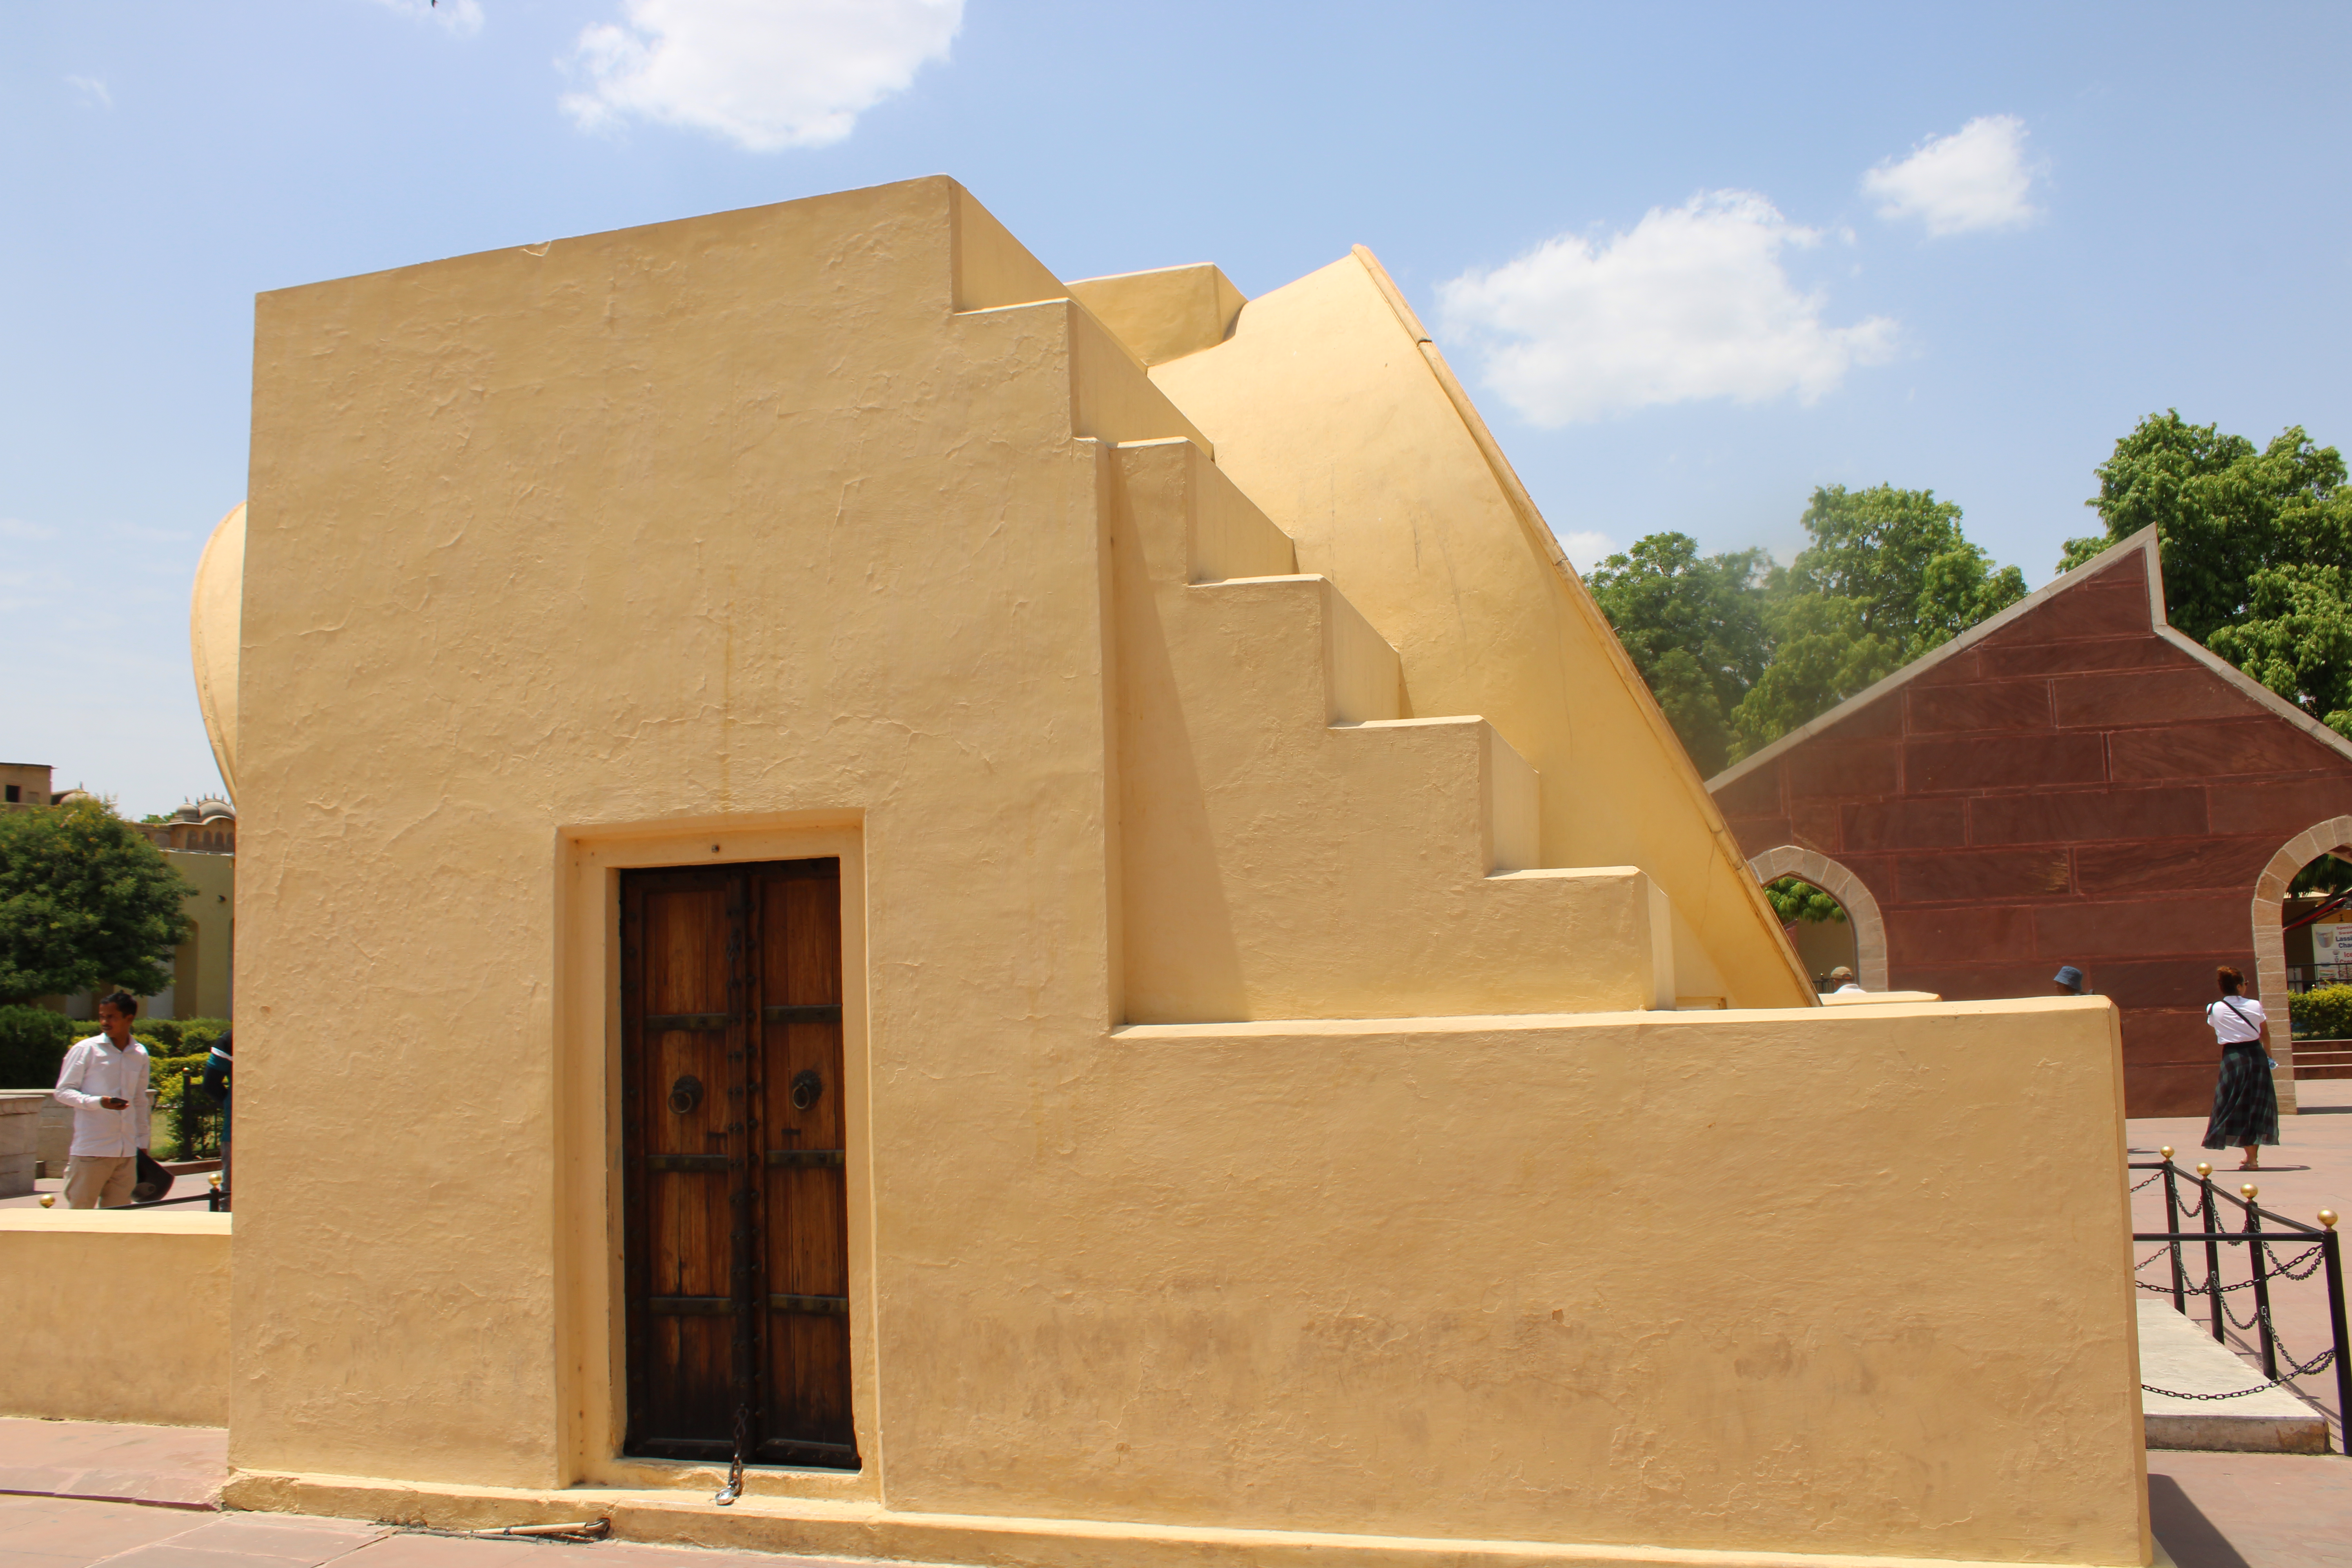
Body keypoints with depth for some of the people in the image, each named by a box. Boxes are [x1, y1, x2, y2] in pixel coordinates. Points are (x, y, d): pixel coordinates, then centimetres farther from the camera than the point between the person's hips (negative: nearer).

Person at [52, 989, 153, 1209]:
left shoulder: (140, 1055, 11)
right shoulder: (86, 1049, -2)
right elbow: (63, 1092, -2)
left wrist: (142, 1142, 18)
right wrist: (98, 1102, -19)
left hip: (127, 1153, 4)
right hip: (91, 1150, -4)